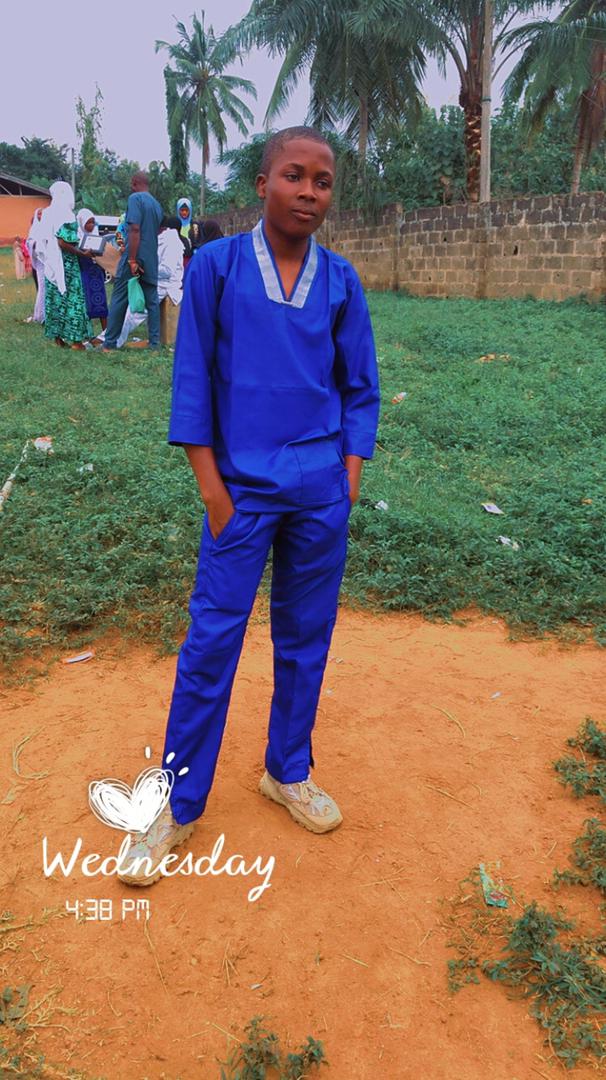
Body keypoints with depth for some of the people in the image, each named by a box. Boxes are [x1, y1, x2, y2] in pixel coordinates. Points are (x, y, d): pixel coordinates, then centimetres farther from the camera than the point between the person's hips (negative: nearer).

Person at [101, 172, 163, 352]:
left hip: (135, 257, -6)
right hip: (152, 259, 6)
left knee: (119, 300, 0)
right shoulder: (157, 204, 14)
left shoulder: (135, 198, -8)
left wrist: (132, 260, -20)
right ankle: (155, 343, 4)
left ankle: (110, 344, 3)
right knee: (152, 301, 6)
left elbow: (135, 229, -18)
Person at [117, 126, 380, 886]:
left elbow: (360, 389, 9)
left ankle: (287, 772, 31)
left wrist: (348, 482, 1)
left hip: (322, 494, 3)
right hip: (243, 489, -2)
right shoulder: (216, 266, -1)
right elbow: (191, 382, -2)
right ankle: (179, 804, 16)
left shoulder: (340, 280, 4)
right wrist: (212, 490, -7)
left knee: (306, 636, 12)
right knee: (211, 640, 1)